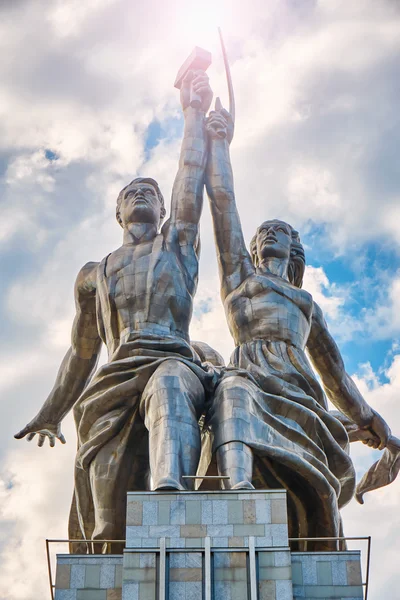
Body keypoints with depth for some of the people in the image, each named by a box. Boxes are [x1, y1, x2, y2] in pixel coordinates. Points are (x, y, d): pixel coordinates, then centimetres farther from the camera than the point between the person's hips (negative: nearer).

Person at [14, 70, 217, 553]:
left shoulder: (176, 243, 24)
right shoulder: (93, 274, 29)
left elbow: (192, 171, 15)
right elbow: (81, 353, 34)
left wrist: (194, 110, 20)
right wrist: (51, 413, 38)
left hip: (173, 363, -3)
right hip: (113, 385, 3)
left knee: (168, 385, -43)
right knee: (109, 526, -13)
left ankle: (172, 494, -67)